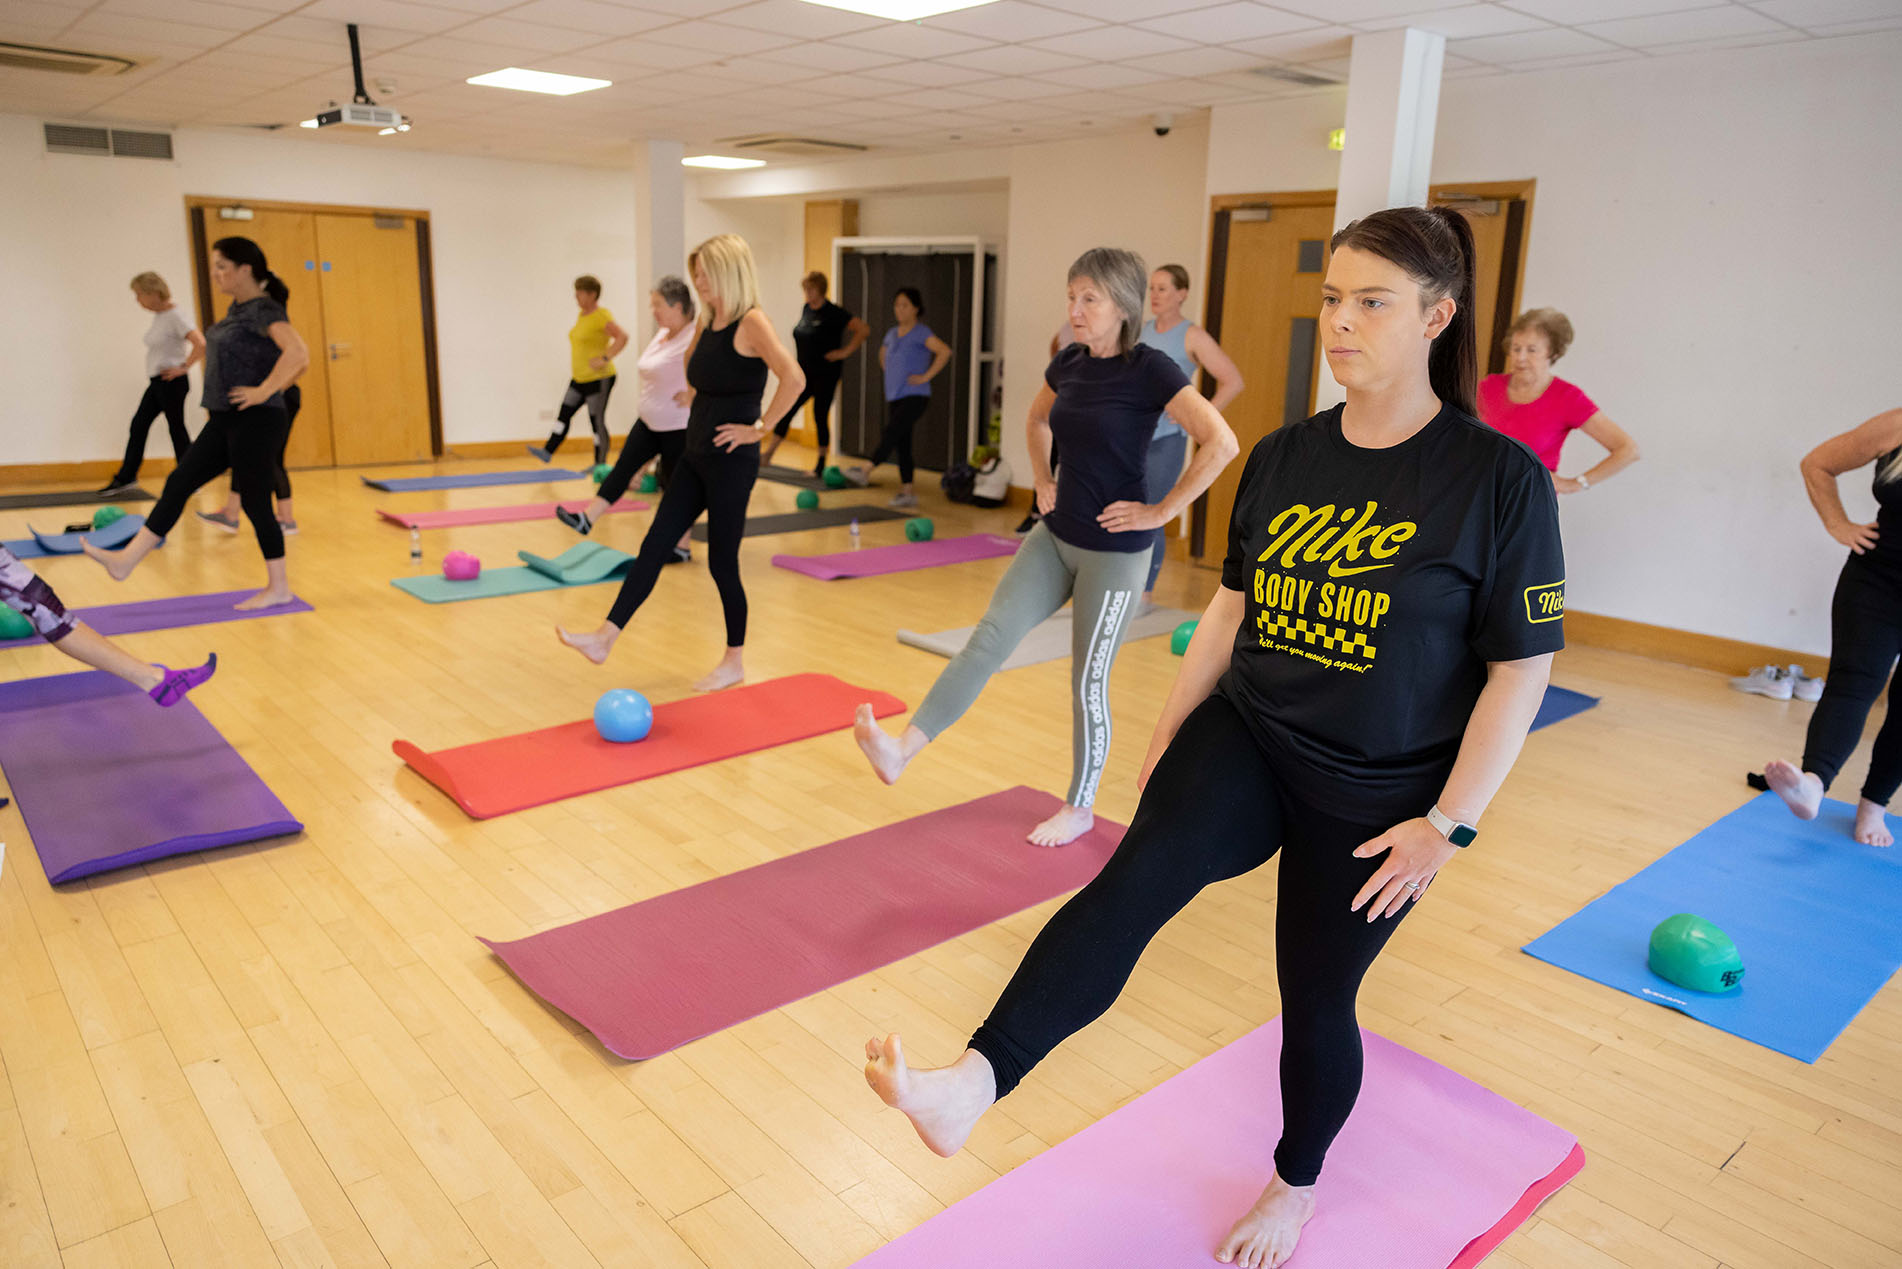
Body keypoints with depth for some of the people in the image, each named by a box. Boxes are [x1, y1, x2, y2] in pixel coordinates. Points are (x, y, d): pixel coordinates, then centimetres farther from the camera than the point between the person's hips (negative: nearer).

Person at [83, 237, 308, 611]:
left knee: (255, 503, -2)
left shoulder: (265, 310, -15)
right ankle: (125, 562, 15)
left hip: (255, 423, -10)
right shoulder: (236, 308, 13)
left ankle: (279, 588, 10)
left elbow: (297, 353, -32)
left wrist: (264, 391, -25)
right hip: (224, 421, 10)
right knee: (178, 484, 10)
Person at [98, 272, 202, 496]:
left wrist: (183, 367, -18)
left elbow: (200, 344, -26)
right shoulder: (158, 316, 12)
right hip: (156, 382, 9)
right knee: (138, 425, 9)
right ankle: (125, 477, 15)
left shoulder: (175, 315, -15)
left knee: (176, 429, -2)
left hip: (171, 383, -9)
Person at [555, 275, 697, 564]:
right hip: (649, 422, 9)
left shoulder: (693, 339, -21)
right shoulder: (661, 334, 8)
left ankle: (682, 548, 14)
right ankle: (586, 519, 9)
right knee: (623, 468, 7)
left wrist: (694, 395, -26)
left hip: (678, 428, -9)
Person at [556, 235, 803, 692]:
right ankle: (604, 639, 8)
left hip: (732, 462, -8)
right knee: (654, 546, 5)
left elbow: (794, 379, -27)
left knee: (722, 563, 1)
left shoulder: (751, 323, -14)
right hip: (696, 457, 8)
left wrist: (758, 427, -20)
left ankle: (734, 663, 17)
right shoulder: (707, 323, 11)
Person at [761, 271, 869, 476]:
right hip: (805, 372, 7)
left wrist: (845, 352, -16)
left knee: (820, 417, 0)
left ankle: (820, 465, 11)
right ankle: (768, 454, 4)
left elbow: (863, 329, -16)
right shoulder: (806, 309, 9)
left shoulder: (834, 313, -12)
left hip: (826, 374, -6)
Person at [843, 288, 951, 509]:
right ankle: (907, 493, 11)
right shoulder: (892, 334, 14)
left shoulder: (921, 333, -8)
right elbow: (883, 355, 34)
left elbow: (945, 351, -22)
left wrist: (926, 376, -20)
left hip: (915, 396, -8)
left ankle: (865, 470, -29)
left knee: (890, 433, -24)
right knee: (901, 444, 7)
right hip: (893, 397, 8)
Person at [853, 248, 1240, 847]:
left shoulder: (1149, 370, -16)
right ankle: (902, 749, -11)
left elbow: (1220, 443, -23)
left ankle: (1079, 809, 23)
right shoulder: (1068, 364, 4)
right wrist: (1043, 482, 13)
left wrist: (1161, 512, -19)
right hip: (1054, 538, 6)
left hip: (1113, 551, -6)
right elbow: (1037, 419, 26)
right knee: (990, 638, -6)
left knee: (1088, 681, 5)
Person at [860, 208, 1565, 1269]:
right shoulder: (1283, 457, 1)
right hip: (1245, 740, 3)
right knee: (1136, 877, -24)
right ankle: (973, 1084, -34)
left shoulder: (1501, 477, -13)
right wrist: (1168, 733, 11)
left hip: (1373, 798, -3)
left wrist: (1448, 824, -15)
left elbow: (1522, 668, -11)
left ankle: (1297, 1184, 39)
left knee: (1316, 999, 11)